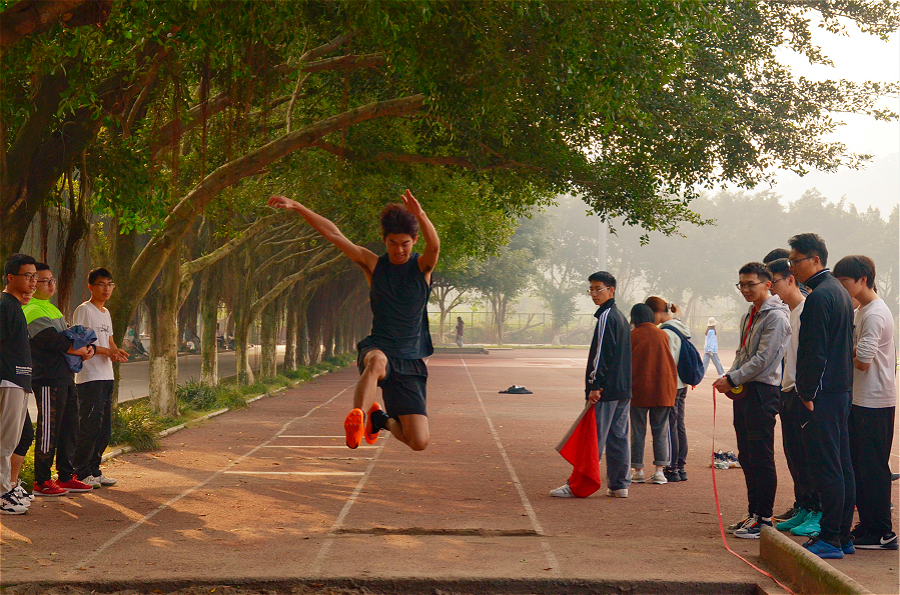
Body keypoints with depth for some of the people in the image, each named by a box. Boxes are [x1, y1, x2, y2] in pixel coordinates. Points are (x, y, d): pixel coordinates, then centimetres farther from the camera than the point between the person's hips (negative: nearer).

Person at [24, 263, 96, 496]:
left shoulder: (52, 308, 21)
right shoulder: (33, 311, -11)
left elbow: (68, 335, 19)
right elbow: (55, 342, -17)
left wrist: (86, 347, -2)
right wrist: (82, 351, -6)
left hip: (65, 377, 10)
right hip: (48, 379, -10)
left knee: (69, 428, 13)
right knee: (48, 430, -6)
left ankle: (66, 477, 21)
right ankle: (41, 482, 2)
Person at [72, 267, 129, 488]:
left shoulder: (106, 313, 20)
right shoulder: (83, 310, -6)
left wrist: (116, 352, -1)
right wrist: (108, 351, -18)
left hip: (106, 377, 9)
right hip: (89, 377, -9)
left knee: (105, 428, 9)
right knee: (89, 426, -10)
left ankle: (94, 470, 17)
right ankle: (81, 473, -5)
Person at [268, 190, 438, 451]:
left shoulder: (421, 267, 1)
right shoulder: (373, 264, 7)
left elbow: (435, 246, -22)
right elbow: (333, 234, 4)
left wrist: (420, 215, -42)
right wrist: (296, 206, -4)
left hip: (410, 362, 1)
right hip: (376, 348, 0)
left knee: (419, 442, -6)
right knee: (377, 360, -42)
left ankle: (381, 419, 24)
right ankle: (357, 418, -56)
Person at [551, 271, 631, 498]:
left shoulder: (606, 317, -12)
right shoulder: (621, 317, 18)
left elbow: (602, 353, -18)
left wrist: (595, 385, -19)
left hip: (606, 389, -9)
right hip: (623, 389, 10)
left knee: (593, 438, -6)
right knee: (618, 437, 10)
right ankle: (619, 485, 11)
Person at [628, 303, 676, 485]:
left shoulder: (632, 336, -6)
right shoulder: (663, 335, 3)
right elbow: (669, 361, 10)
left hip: (638, 390, -2)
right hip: (663, 390, 2)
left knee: (637, 431, 6)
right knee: (660, 431, 6)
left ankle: (637, 470, 7)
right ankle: (660, 470, 1)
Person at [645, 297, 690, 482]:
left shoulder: (666, 332, -16)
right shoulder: (680, 328, 13)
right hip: (682, 384, 10)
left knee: (669, 427, -4)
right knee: (679, 425, 12)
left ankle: (671, 469, -1)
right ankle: (681, 468, 16)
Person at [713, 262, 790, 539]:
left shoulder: (776, 316, -11)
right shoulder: (748, 317, 18)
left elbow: (763, 358, -17)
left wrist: (732, 379, -16)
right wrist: (730, 377, 6)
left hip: (763, 391, -9)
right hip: (743, 391, 9)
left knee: (761, 458, -7)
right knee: (747, 458, 12)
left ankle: (764, 519, -2)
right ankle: (753, 514, 19)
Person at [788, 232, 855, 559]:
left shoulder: (819, 297, -15)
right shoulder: (840, 292, 17)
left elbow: (814, 352, -19)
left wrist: (807, 394, -14)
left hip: (822, 396, -10)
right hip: (842, 391, 10)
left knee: (827, 468, -7)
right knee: (842, 467, 12)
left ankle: (830, 540, -3)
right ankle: (843, 536, 18)